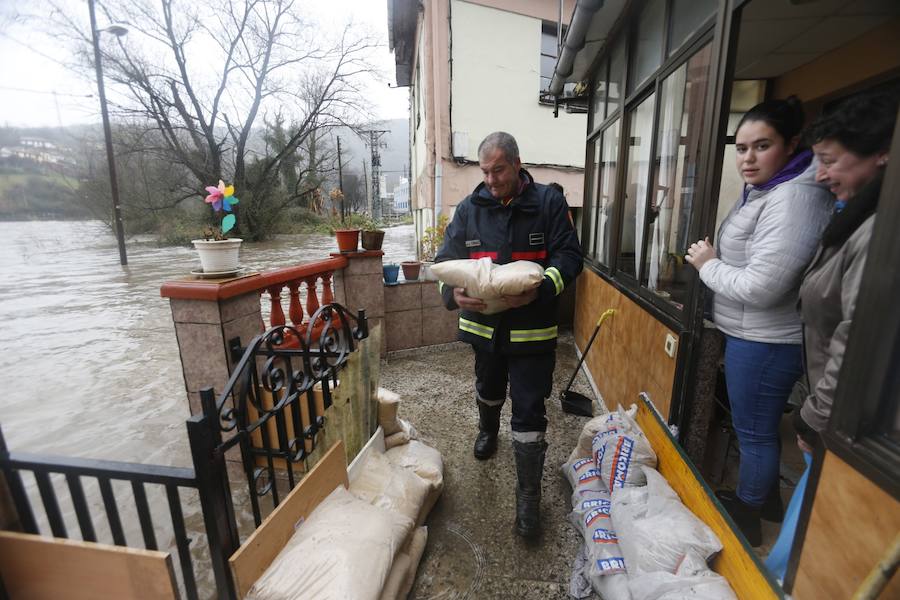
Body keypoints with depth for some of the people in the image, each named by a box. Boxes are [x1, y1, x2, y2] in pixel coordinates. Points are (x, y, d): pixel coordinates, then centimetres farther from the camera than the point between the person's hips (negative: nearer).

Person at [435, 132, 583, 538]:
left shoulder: (548, 202, -7)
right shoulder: (470, 207, 0)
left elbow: (569, 256, -10)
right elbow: (446, 259, -3)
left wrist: (540, 289, -30)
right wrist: (453, 293, -25)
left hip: (532, 329, -3)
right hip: (483, 323, 4)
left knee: (529, 414, 2)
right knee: (488, 390, 27)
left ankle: (528, 497, 20)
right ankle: (488, 430, 60)